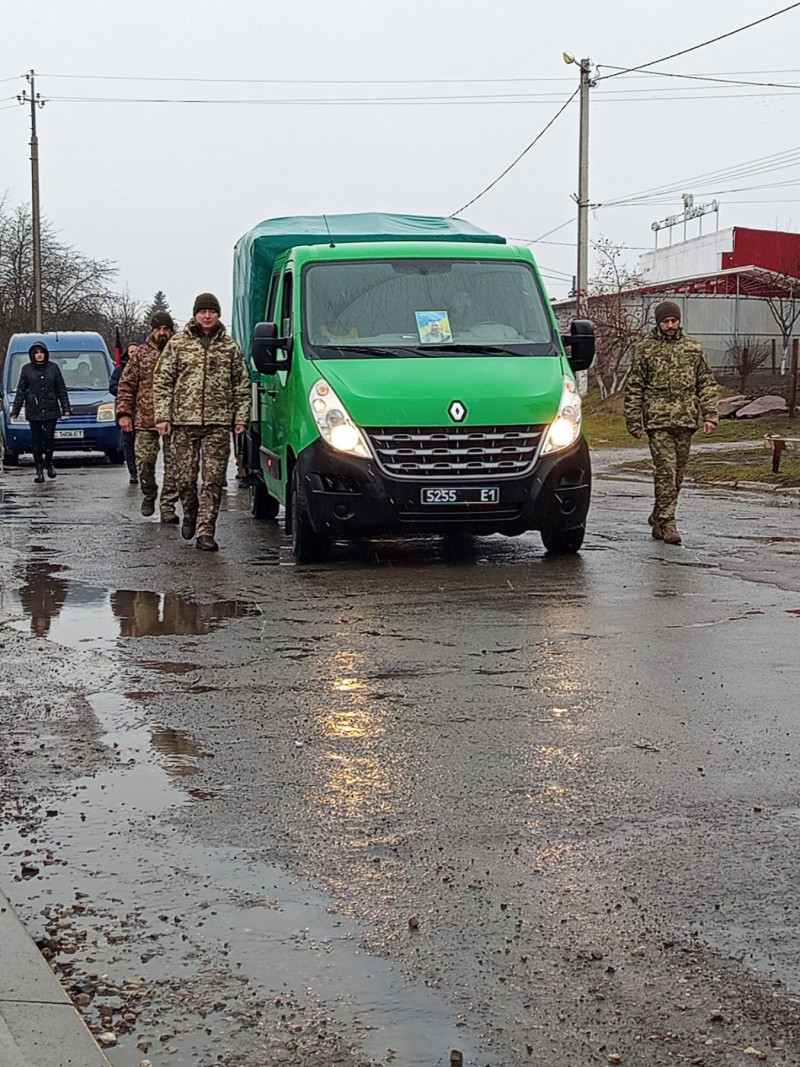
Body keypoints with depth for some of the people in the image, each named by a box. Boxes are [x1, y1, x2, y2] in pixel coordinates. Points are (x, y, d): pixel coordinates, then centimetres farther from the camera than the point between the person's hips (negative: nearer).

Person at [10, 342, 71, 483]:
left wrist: (66, 408, 1)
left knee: (49, 438, -2)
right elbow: (21, 391, 7)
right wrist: (15, 410, 2)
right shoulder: (27, 369, 5)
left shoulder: (53, 368, 5)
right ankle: (39, 471, 7)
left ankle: (49, 463, 22)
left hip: (51, 411, 0)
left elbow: (62, 390, 7)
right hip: (33, 411, 0)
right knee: (37, 442, 1)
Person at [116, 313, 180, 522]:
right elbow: (126, 384, 9)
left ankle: (167, 506, 3)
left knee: (173, 465, -2)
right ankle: (148, 495, 27)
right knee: (144, 461, 2)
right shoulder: (141, 353, 8)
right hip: (145, 419, 1)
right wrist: (124, 413, 1)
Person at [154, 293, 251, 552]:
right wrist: (162, 416, -2)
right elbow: (163, 382, 6)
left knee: (213, 480, -4)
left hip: (218, 423, 0)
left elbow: (242, 384, 13)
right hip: (184, 422, 0)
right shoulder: (177, 344, 6)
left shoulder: (230, 346, 10)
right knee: (185, 478, 2)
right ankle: (190, 514, 30)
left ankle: (205, 531, -1)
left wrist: (240, 417, 4)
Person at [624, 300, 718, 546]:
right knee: (665, 471, -11)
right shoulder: (645, 349, 3)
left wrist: (710, 415, 2)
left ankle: (658, 516, 24)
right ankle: (666, 523, -9)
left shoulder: (693, 348, 10)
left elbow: (707, 384, 12)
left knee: (677, 474, 8)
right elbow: (633, 388, 4)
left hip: (685, 421, 3)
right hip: (657, 421, -3)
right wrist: (634, 421, -2)